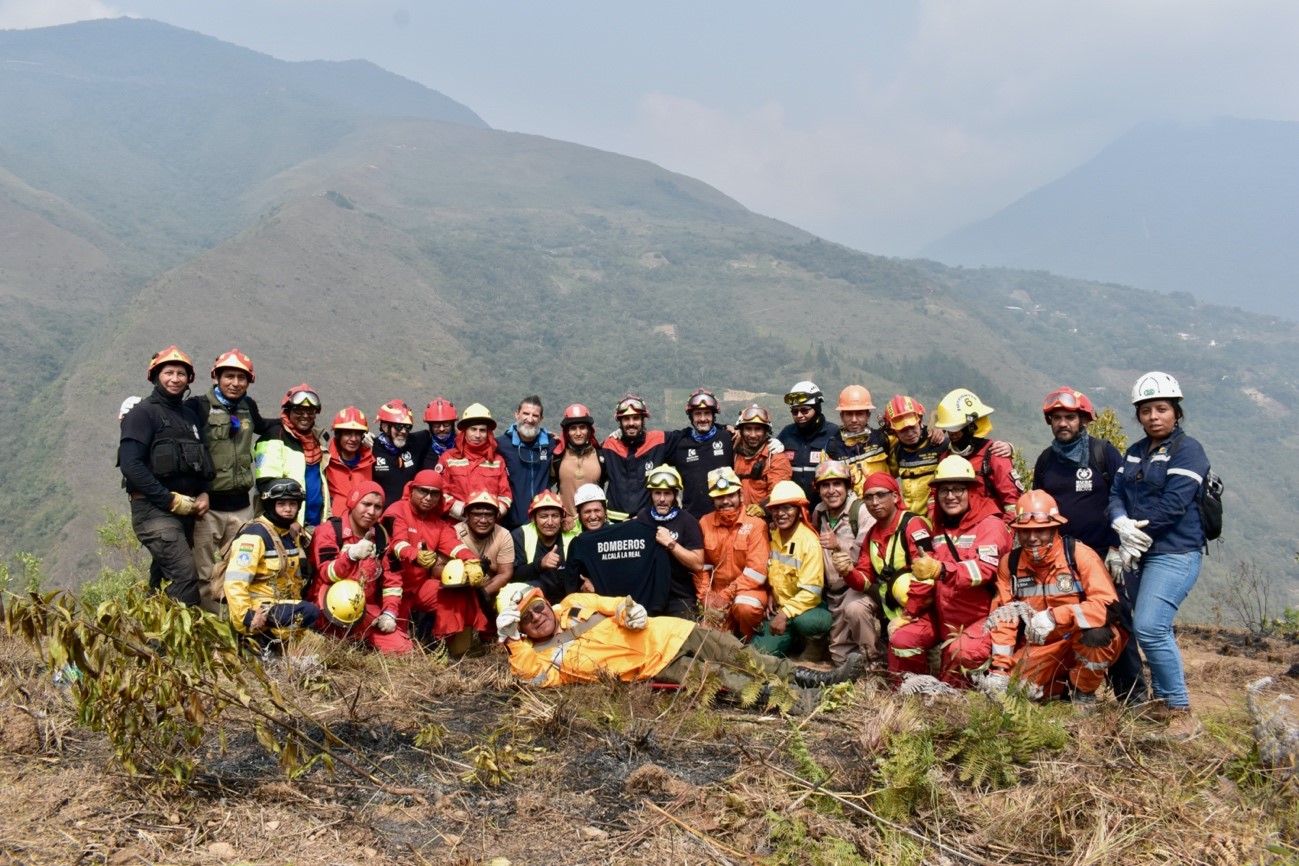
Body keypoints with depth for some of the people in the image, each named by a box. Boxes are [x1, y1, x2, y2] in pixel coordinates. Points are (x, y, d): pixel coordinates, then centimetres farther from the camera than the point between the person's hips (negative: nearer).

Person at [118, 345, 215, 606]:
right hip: (154, 509, -8)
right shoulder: (143, 413, -4)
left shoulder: (189, 416, 18)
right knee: (185, 574, -19)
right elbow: (131, 465, -15)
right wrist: (171, 500, -16)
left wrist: (203, 494, 4)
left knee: (163, 580, 13)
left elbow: (201, 464, 24)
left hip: (185, 511, 8)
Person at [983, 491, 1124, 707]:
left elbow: (1106, 605, -28)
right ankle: (1061, 683, 19)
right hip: (1042, 646, 5)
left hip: (1086, 635, -4)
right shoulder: (1010, 564, -3)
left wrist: (1055, 617, -38)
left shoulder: (1079, 555, -17)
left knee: (1095, 634, -37)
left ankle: (1084, 693, -7)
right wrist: (999, 668, -9)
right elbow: (1004, 618, 0)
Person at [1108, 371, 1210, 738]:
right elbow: (1116, 495, 7)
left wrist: (1140, 535, -11)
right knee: (1155, 630, 13)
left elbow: (1172, 504, -16)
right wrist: (1123, 526, -13)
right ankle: (1162, 702, 25)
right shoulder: (1134, 452, 15)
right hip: (1138, 554, 7)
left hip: (1174, 553, -7)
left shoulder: (1188, 449, -7)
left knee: (1149, 628, -17)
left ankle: (1181, 710, -7)